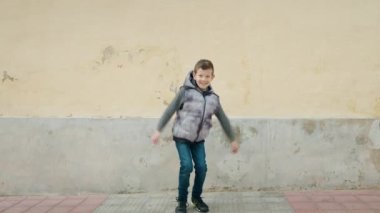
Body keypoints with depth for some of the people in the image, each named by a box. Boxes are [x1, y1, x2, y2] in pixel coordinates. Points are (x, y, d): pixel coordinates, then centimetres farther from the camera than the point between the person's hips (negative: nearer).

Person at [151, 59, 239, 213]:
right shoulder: (186, 91, -13)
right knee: (186, 166, -16)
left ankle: (196, 197, 21)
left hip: (199, 139, 4)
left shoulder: (213, 98, -1)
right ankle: (182, 200, 4)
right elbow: (170, 110, -10)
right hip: (182, 137, -4)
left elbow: (223, 120, 9)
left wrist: (233, 139, 13)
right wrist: (158, 130, -12)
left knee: (202, 167, -3)